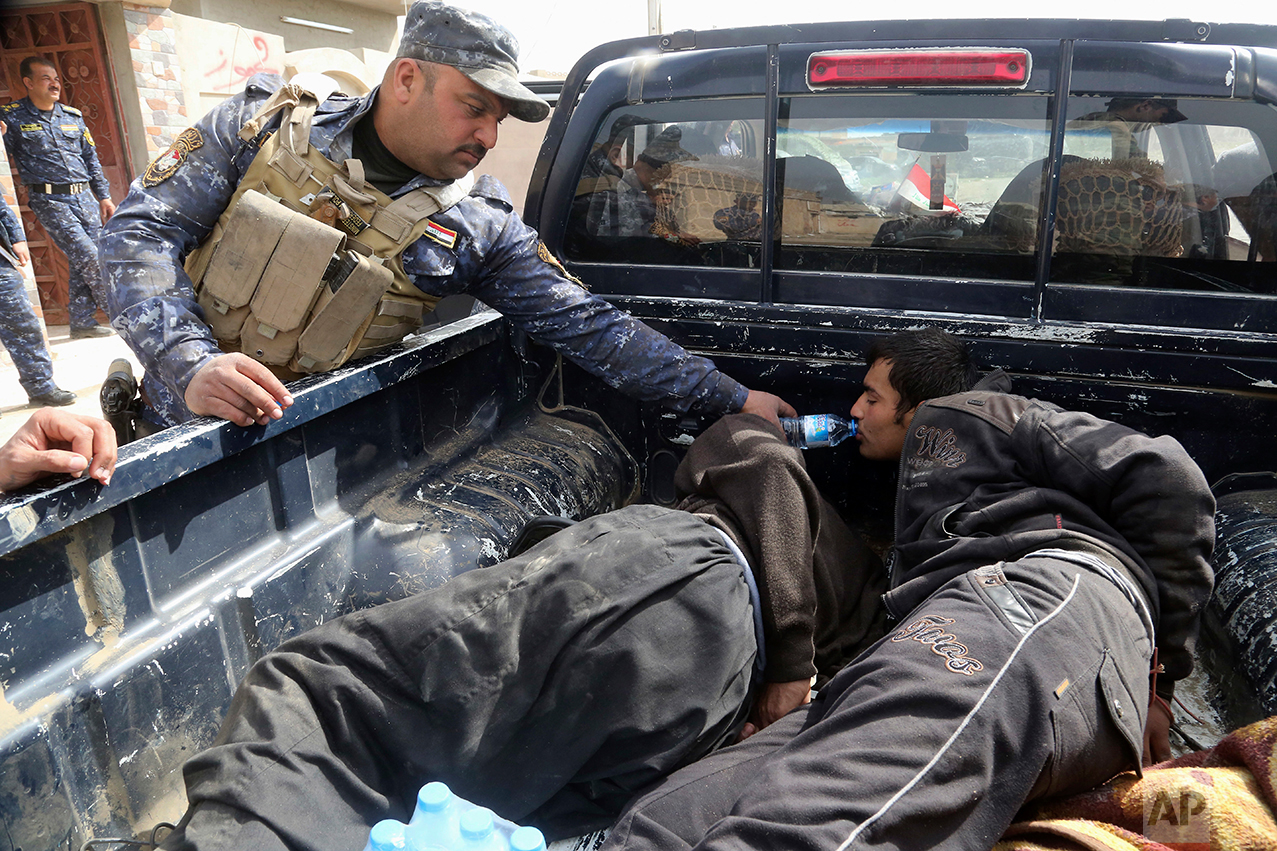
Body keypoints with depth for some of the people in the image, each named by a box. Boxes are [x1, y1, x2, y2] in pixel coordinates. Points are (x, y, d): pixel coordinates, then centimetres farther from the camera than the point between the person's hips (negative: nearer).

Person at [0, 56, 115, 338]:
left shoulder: (73, 116, 14)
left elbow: (91, 159, 20)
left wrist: (104, 196, 16)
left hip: (85, 197, 5)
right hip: (49, 200, -5)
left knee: (83, 262, 3)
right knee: (87, 256, -15)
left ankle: (82, 322, 10)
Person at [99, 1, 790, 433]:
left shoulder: (478, 226, -4)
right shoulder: (264, 122, -4)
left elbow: (588, 327, -4)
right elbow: (141, 230, -6)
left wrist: (731, 397, -6)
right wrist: (189, 363, -24)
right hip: (181, 419, -1)